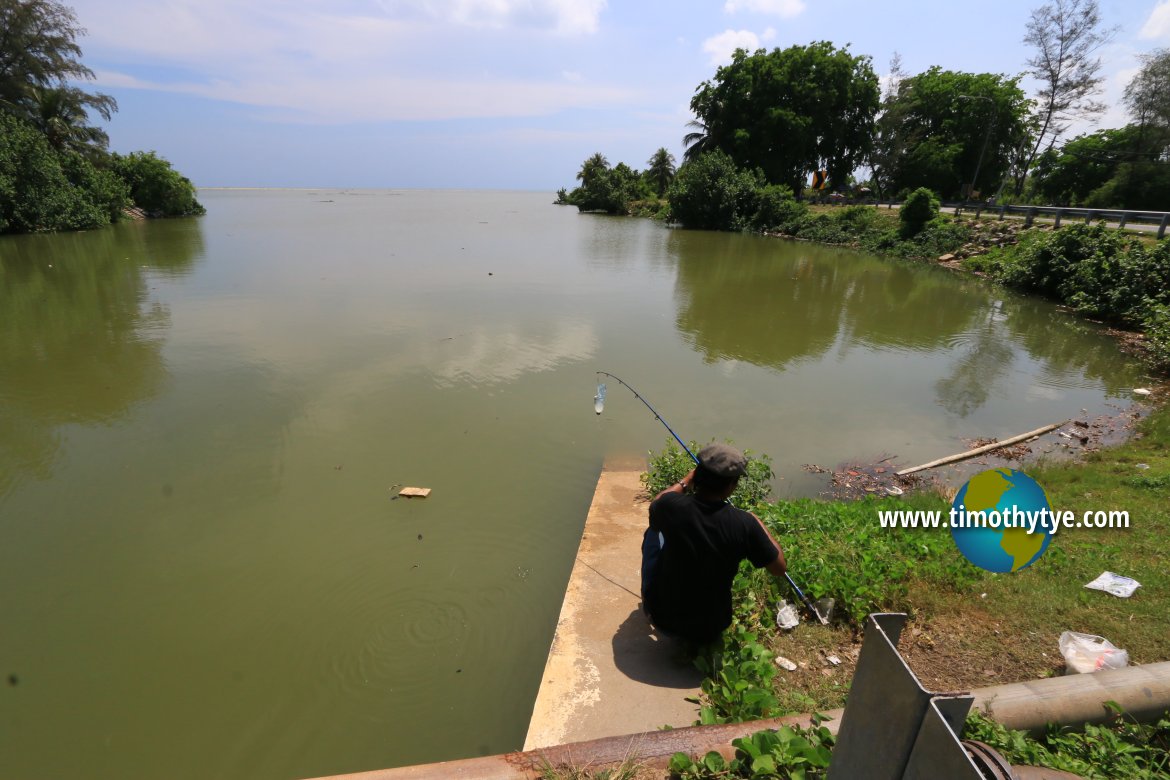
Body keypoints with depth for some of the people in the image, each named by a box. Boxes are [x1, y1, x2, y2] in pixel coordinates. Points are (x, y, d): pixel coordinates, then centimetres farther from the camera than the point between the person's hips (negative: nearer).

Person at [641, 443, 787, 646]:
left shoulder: (672, 506, -21)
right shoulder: (744, 524, -24)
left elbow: (655, 505, 6)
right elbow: (780, 568, -6)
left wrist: (686, 481, 13)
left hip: (661, 619, 0)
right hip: (709, 632, 0)